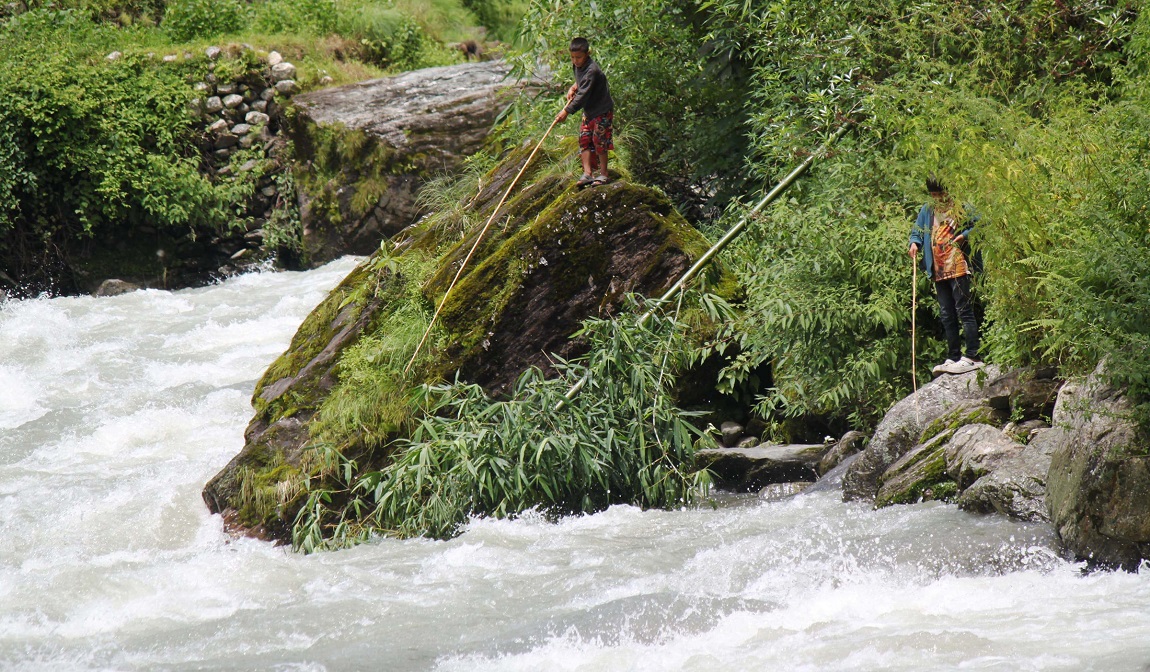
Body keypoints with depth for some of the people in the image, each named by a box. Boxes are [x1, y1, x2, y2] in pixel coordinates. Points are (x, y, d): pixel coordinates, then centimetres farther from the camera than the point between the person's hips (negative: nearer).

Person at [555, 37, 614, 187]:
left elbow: (583, 95, -31)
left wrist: (567, 111, -33)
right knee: (584, 139, 3)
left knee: (599, 141, -3)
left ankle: (603, 174, 7)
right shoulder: (578, 65, 0)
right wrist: (574, 87, 3)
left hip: (602, 111, -9)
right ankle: (588, 173, 3)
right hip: (588, 110, 9)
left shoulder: (592, 70, -29)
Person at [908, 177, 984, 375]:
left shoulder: (960, 207, -2)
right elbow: (917, 229, 23)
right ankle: (953, 358, 15)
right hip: (938, 269, 7)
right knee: (947, 315, 10)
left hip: (957, 267, -7)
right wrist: (915, 242, 2)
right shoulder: (928, 209, 17)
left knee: (964, 310, -10)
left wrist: (965, 235, -18)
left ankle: (972, 357, -13)